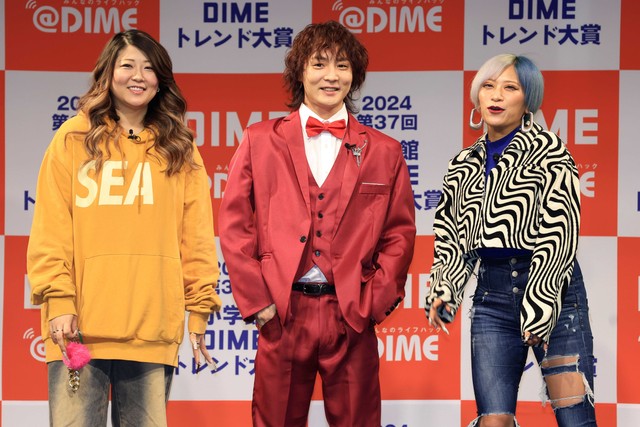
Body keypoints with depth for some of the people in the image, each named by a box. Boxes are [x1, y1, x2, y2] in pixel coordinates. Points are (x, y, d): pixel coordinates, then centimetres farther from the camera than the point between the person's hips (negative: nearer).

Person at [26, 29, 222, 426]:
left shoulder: (180, 150, 12)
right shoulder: (74, 140, 6)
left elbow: (196, 238, 10)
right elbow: (50, 232, 2)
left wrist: (200, 307, 3)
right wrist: (58, 301, -7)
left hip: (153, 331, 2)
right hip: (80, 326, -1)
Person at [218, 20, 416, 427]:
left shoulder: (384, 152, 9)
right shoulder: (260, 141, 7)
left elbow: (400, 234, 7)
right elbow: (235, 226, 4)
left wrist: (374, 302, -3)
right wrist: (256, 300, -3)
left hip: (352, 316, 0)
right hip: (281, 312, 0)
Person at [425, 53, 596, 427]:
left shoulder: (548, 150, -2)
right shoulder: (465, 164, 13)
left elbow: (558, 234, -9)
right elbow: (452, 237, 17)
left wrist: (538, 305, -15)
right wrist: (444, 290, 0)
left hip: (553, 290, -4)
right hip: (492, 296, 4)